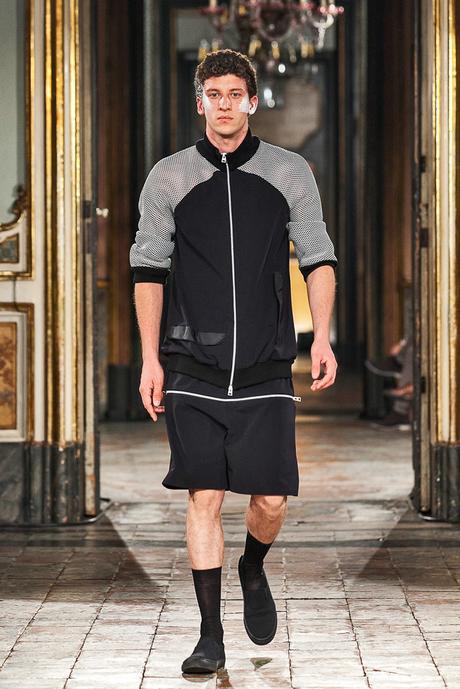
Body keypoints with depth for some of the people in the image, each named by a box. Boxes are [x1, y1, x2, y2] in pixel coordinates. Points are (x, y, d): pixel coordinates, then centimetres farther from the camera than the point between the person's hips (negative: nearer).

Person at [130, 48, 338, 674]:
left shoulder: (290, 173, 6)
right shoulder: (168, 177, 5)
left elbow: (318, 257, 10)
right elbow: (148, 268, 8)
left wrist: (322, 336, -2)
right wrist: (149, 359, 3)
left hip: (266, 369, 0)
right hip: (193, 368, 0)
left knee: (271, 500, -3)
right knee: (204, 497, -4)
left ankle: (253, 570, 31)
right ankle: (211, 637, 5)